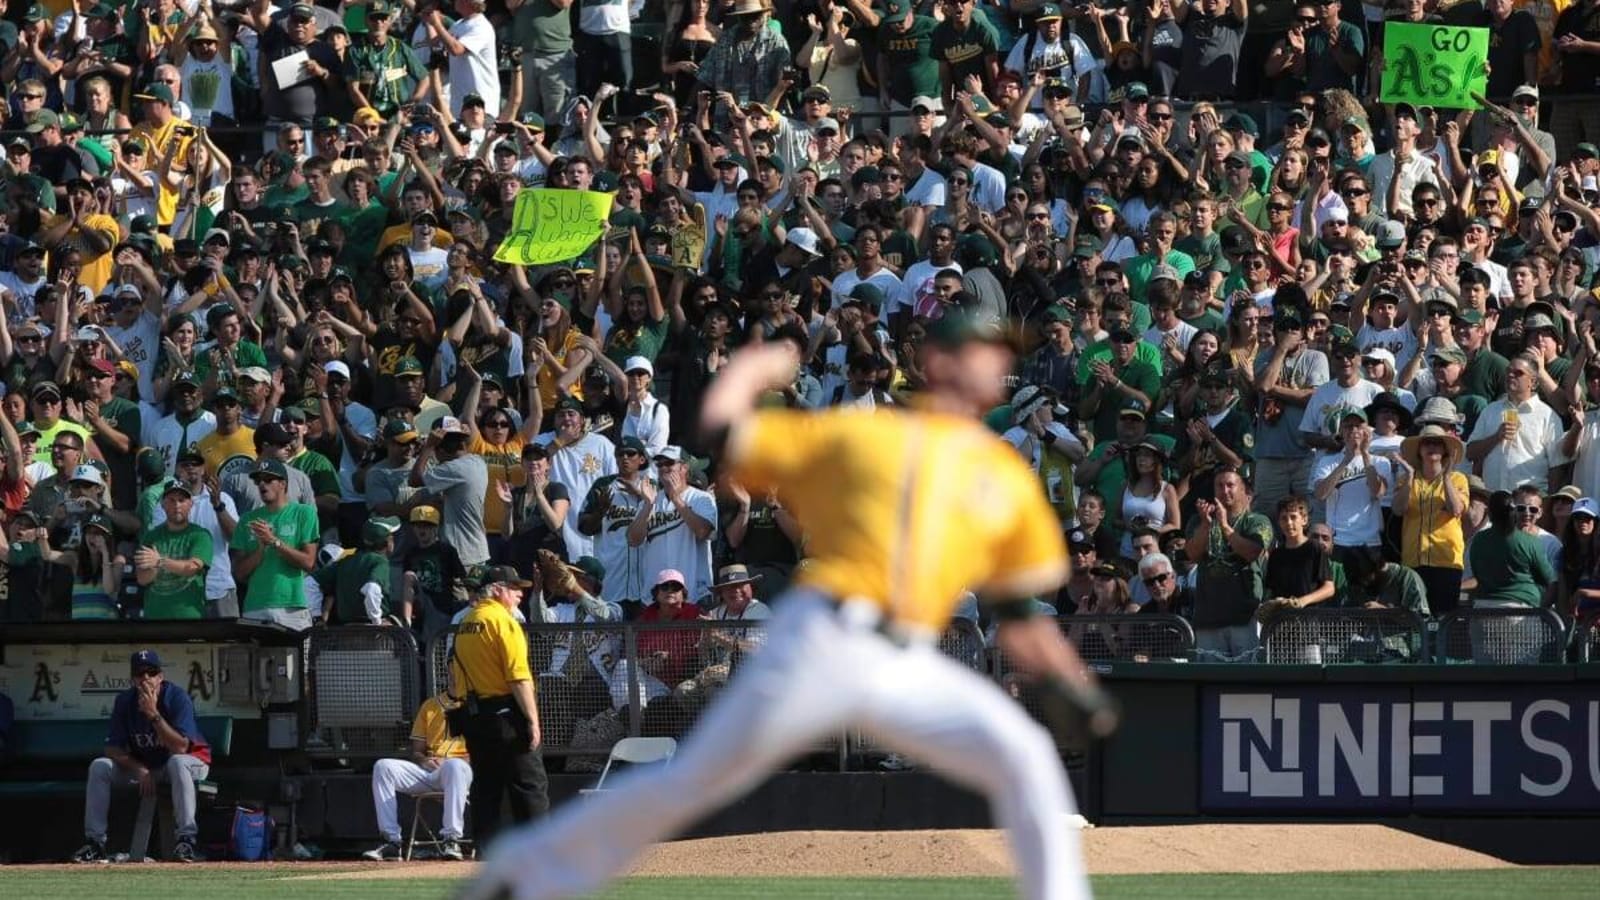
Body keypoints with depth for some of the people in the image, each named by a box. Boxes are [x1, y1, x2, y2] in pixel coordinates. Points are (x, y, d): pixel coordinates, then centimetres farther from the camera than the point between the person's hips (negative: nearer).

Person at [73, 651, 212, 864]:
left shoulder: (177, 698, -22)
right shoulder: (125, 701, -9)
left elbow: (180, 748, -33)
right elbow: (113, 749, -8)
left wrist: (153, 714, -38)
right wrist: (140, 771, -24)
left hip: (192, 761, -5)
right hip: (142, 766, 5)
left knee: (177, 763, -39)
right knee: (99, 767, -14)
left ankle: (186, 840, -41)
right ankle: (95, 842, -13)